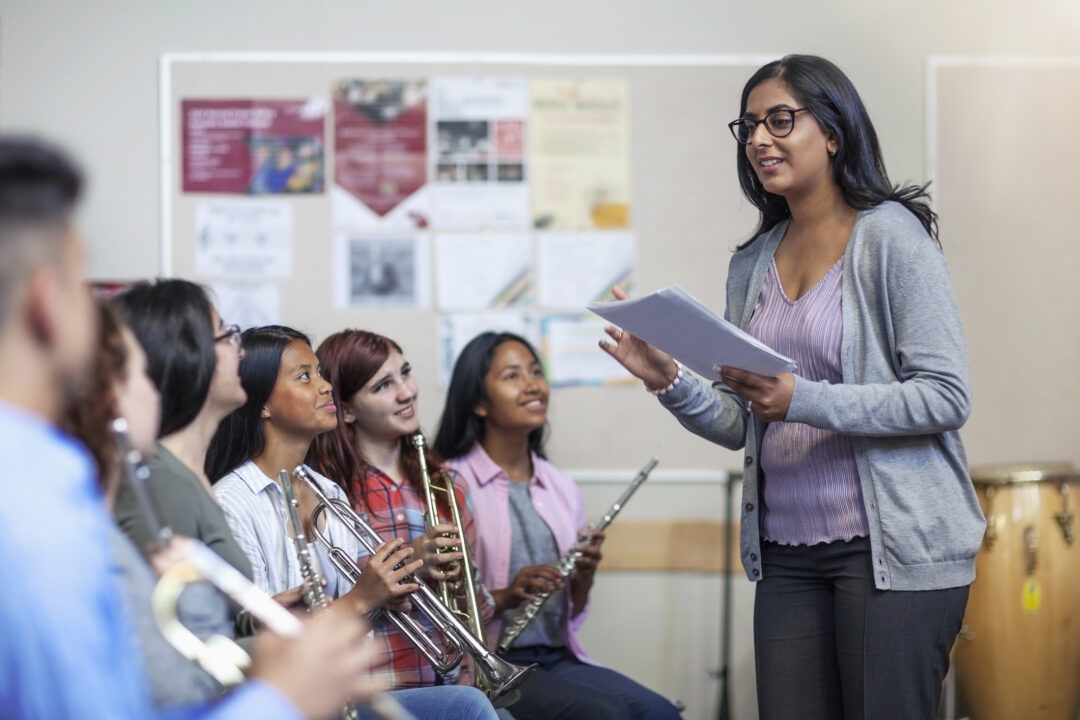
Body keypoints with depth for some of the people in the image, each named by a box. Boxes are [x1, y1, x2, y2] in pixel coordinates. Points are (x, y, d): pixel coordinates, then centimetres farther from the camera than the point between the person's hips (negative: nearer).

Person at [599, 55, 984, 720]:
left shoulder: (891, 235, -6)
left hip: (893, 546, -6)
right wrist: (671, 383, -5)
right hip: (787, 555, 6)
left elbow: (947, 397, -13)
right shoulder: (752, 264, 13)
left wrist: (803, 400, -21)